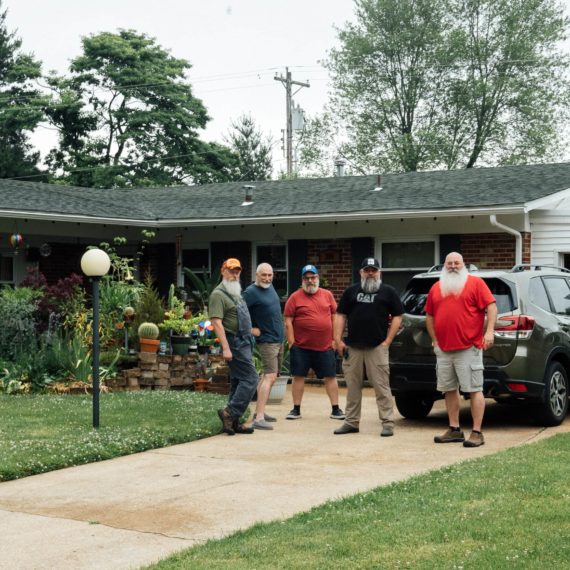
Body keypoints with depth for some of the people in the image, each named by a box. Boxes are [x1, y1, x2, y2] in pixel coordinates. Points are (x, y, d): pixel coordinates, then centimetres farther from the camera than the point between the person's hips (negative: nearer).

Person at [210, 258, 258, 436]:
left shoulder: (235, 293, 19)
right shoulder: (219, 294, -12)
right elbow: (216, 322, -20)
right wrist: (226, 348, -25)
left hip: (243, 342, 10)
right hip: (234, 343, -10)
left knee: (238, 381, 10)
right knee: (250, 379, -13)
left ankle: (233, 422, 13)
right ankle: (230, 413, -10)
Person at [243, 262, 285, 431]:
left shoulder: (270, 287, 10)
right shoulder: (251, 292, -16)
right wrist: (251, 330, -17)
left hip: (278, 339, 9)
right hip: (267, 340, -9)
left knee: (268, 376, 14)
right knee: (270, 376, -17)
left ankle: (259, 411, 24)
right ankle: (259, 418, -22)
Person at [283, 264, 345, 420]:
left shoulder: (327, 295, 8)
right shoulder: (295, 297, -1)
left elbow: (335, 316, 12)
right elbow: (288, 322, -2)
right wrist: (291, 342, -7)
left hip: (325, 347, 2)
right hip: (301, 347, -2)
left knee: (330, 377, 3)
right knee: (298, 377, 3)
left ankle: (336, 409, 11)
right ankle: (296, 409, 14)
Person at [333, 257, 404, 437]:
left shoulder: (388, 292, 7)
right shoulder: (351, 291, 14)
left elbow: (397, 316, 4)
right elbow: (340, 316, 13)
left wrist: (388, 341, -4)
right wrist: (338, 340, 2)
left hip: (377, 347, -3)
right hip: (353, 347, 3)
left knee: (381, 386, -5)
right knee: (352, 386, 7)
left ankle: (387, 423, -2)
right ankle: (351, 422, 15)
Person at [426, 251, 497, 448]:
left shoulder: (475, 283, 1)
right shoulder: (436, 288, 14)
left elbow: (491, 307, -6)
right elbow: (429, 316, 19)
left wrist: (489, 331, -16)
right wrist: (434, 340, 12)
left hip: (469, 348, -5)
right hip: (443, 350, 6)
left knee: (474, 390, -4)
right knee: (449, 390, 10)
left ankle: (477, 433, -2)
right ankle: (454, 430, 19)